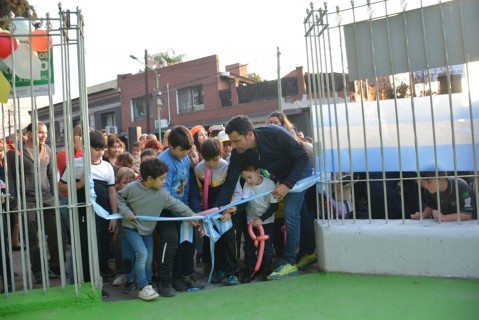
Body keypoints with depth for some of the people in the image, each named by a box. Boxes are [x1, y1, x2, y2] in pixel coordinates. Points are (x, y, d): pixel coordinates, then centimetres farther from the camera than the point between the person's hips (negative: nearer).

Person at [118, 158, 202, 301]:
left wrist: (191, 215, -6)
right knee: (142, 254, -18)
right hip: (131, 227, -4)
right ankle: (143, 288, -10)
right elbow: (119, 197, -6)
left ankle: (148, 285, 26)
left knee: (149, 258, 9)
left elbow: (177, 204, -6)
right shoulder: (131, 188, -20)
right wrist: (126, 212, -17)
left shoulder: (162, 194, -13)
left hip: (148, 230, 5)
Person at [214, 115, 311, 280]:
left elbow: (302, 158, -25)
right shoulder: (239, 153, -21)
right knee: (291, 214, 8)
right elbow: (229, 183, -19)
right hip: (280, 176, 5)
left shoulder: (276, 134, -35)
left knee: (290, 214, -14)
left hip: (299, 170, -5)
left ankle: (289, 262, -5)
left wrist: (288, 184, -32)